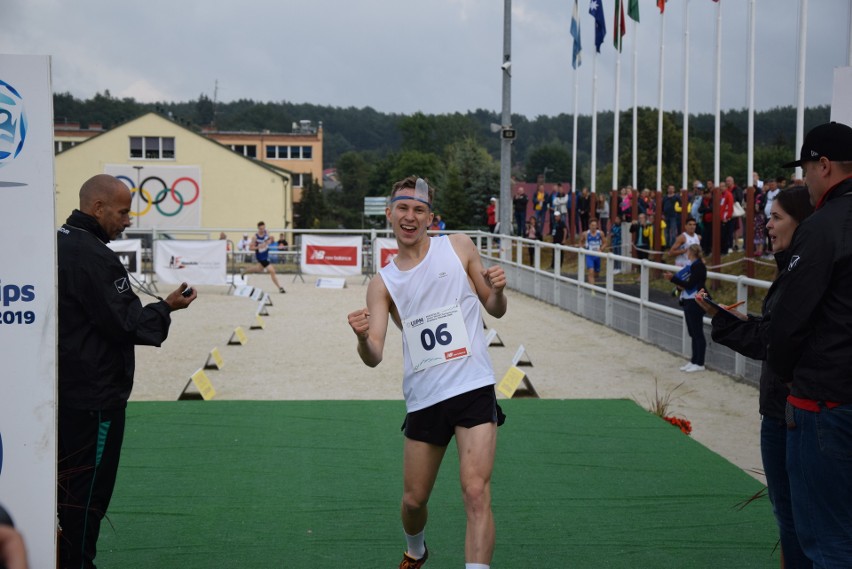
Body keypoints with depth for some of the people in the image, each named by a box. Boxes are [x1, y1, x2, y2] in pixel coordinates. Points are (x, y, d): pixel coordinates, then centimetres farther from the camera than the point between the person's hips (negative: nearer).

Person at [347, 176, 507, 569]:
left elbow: (495, 310, 12)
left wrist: (497, 290, -11)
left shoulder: (458, 246, 4)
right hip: (423, 400, 2)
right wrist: (362, 337, -28)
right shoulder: (382, 283, 5)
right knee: (413, 499, 13)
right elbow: (373, 357, -5)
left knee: (476, 492, -17)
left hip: (473, 390, -2)